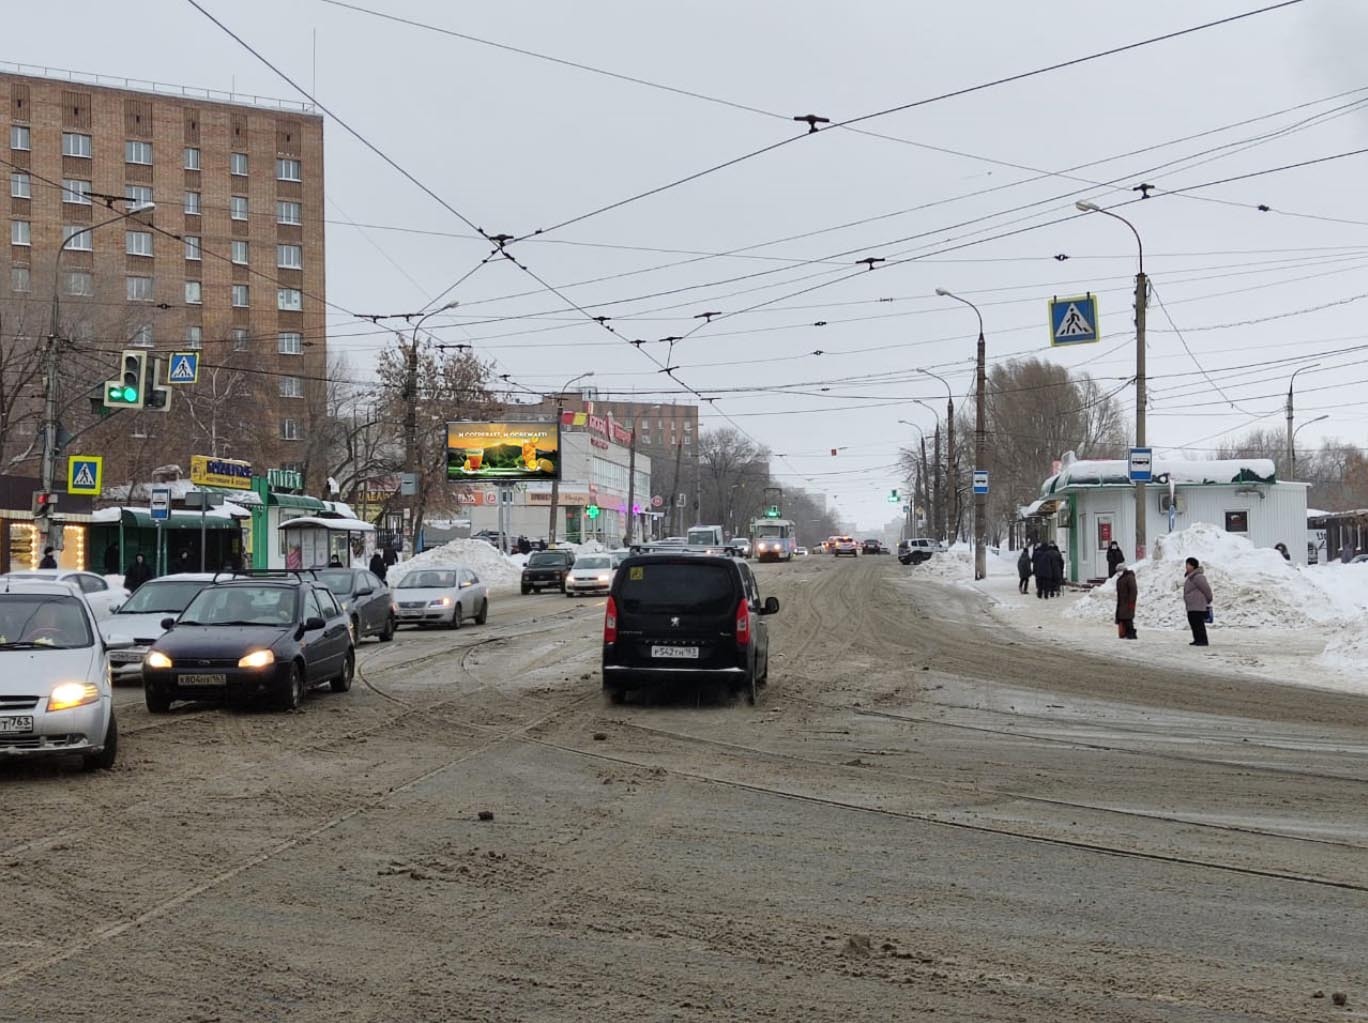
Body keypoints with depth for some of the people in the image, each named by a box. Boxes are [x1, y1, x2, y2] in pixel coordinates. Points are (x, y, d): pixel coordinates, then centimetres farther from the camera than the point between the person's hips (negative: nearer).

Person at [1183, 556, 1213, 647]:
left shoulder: (1197, 577, -18)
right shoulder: (1190, 576, 16)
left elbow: (1206, 588, -16)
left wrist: (1208, 600, -3)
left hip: (1197, 606, -11)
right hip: (1191, 606, 11)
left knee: (1198, 623, -11)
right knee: (1193, 623, 13)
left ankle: (1203, 641, -9)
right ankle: (1197, 640, 20)